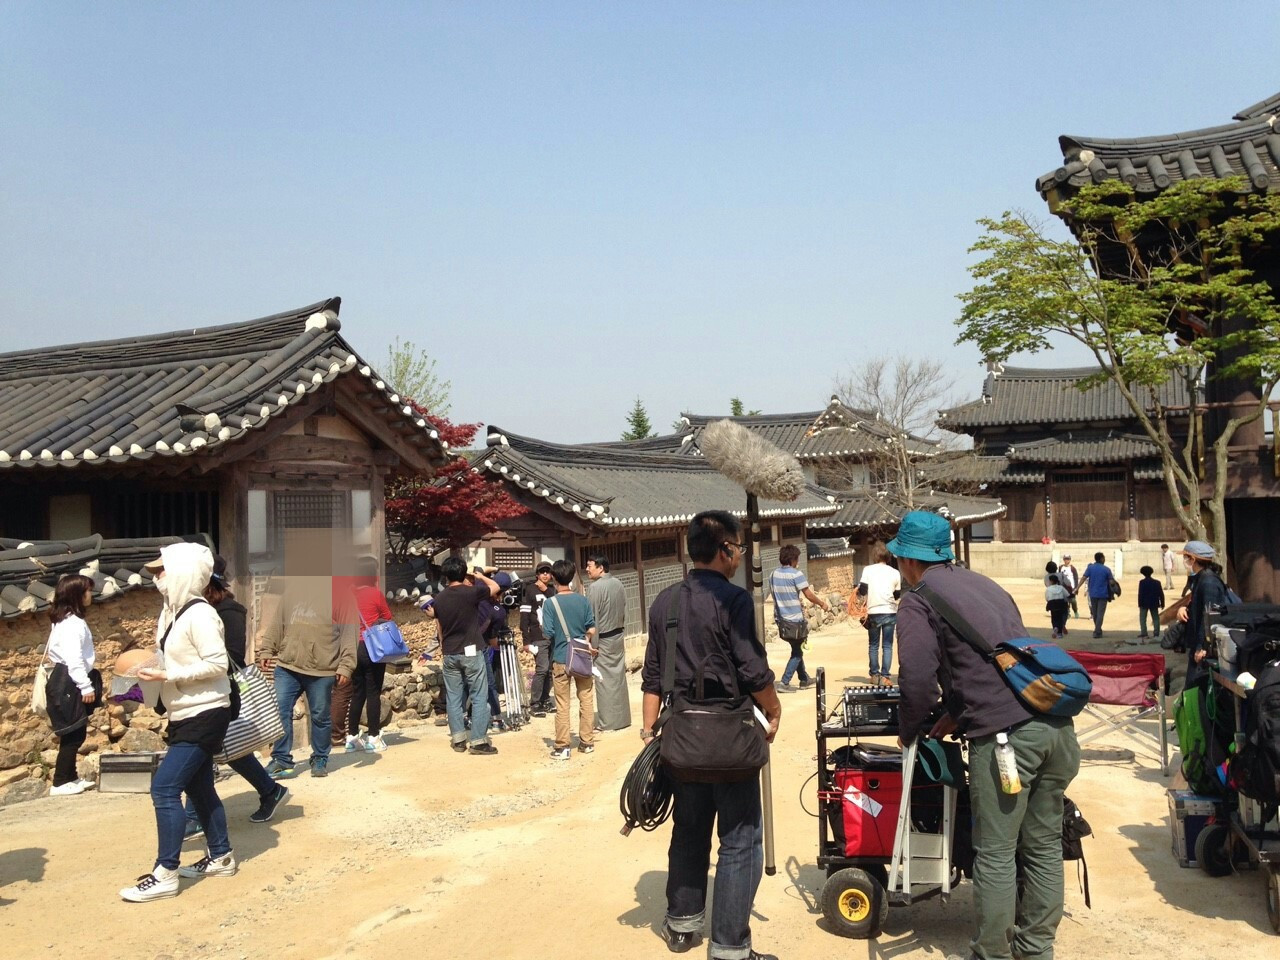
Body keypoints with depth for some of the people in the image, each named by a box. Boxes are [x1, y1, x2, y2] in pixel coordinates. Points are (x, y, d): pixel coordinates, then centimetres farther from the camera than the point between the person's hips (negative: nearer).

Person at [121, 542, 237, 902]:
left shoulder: (199, 615, -20)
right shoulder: (172, 611, 7)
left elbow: (217, 664, -22)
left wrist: (167, 675, -23)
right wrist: (152, 669, 0)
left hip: (204, 715, -10)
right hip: (185, 715, 10)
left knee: (164, 788, -11)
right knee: (198, 788, 17)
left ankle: (165, 874, -3)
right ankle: (220, 857, 29)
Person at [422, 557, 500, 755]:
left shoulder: (439, 598, 3)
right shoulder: (471, 592, -11)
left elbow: (440, 626, 14)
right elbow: (495, 587, 5)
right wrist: (481, 577, 22)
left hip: (449, 653, 5)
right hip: (471, 651, -4)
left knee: (453, 697, 11)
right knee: (479, 697, 0)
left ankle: (458, 739, 15)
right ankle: (478, 741, -2)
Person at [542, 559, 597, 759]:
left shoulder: (550, 603, -11)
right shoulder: (583, 600, -2)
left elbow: (548, 633, -14)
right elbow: (592, 629, 2)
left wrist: (542, 627, 7)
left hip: (560, 658, -2)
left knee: (562, 704, 3)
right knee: (586, 700, 13)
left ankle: (562, 747, 7)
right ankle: (587, 742, 20)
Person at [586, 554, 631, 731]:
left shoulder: (594, 587, -17)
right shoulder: (618, 584, 4)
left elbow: (593, 618, -17)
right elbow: (624, 611, 11)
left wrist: (593, 644, -13)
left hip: (603, 638, -7)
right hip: (618, 636, 7)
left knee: (604, 680, -1)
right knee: (619, 677, 12)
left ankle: (607, 722, 2)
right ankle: (622, 718, 17)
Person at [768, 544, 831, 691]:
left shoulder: (773, 575, 6)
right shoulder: (796, 574, -14)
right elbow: (809, 595, -13)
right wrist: (823, 603, 4)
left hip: (781, 618, 7)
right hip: (795, 620, -7)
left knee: (796, 650, 20)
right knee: (797, 653, 4)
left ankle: (805, 679, 29)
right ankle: (784, 682, -4)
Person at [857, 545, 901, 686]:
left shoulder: (868, 569, -2)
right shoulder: (895, 573, 4)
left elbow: (862, 591, -6)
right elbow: (897, 595, 12)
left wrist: (858, 590, 15)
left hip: (873, 612, 0)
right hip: (890, 612, 0)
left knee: (873, 645, 13)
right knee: (887, 646, 3)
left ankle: (875, 675, 17)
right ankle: (885, 676, -4)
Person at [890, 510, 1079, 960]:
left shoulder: (918, 600, -1)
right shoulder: (983, 584, 23)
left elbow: (917, 679, -9)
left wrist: (909, 734, 8)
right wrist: (955, 717, 32)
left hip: (1004, 735, -8)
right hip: (1056, 723, 8)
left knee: (996, 855, 5)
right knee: (1044, 845, 17)